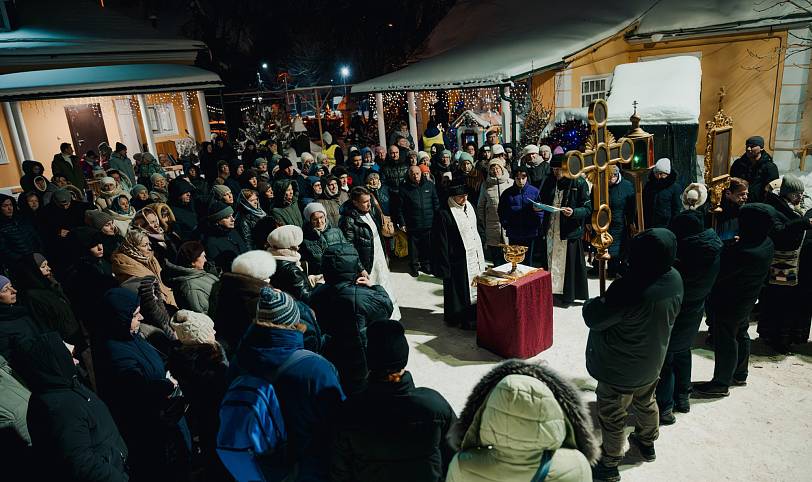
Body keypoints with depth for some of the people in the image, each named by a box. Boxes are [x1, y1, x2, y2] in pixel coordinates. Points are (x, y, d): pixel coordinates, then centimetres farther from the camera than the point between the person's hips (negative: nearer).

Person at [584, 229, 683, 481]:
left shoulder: (629, 289, -38)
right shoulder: (675, 278, -13)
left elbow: (593, 318, -26)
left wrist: (591, 303, -5)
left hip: (620, 369, -7)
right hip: (652, 362, 8)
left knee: (612, 418, 13)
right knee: (646, 403, 31)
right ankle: (647, 443, 55)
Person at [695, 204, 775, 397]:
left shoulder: (741, 253, -37)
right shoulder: (767, 244, -7)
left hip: (727, 305, -9)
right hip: (746, 301, 9)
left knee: (725, 343, 6)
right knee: (741, 336, 24)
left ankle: (721, 384, 22)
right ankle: (740, 374, 43)